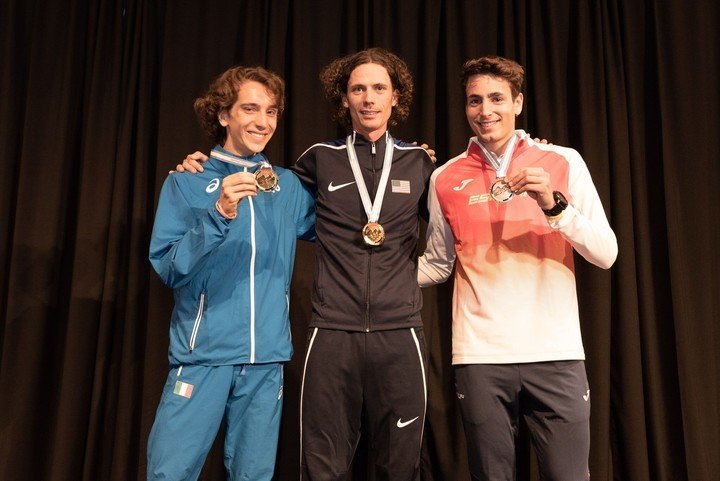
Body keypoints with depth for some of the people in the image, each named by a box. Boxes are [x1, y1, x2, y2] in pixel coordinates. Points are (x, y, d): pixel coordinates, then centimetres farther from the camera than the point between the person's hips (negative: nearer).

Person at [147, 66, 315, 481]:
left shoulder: (288, 186, 9)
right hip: (203, 355, -2)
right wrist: (219, 215, -22)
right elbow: (168, 268, -7)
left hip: (267, 359, 3)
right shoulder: (186, 184, 0)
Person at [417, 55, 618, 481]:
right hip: (480, 357, 1)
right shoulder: (447, 179, 6)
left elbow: (607, 254, -1)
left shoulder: (563, 163, 3)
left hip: (556, 353, 0)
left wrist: (553, 204, -14)